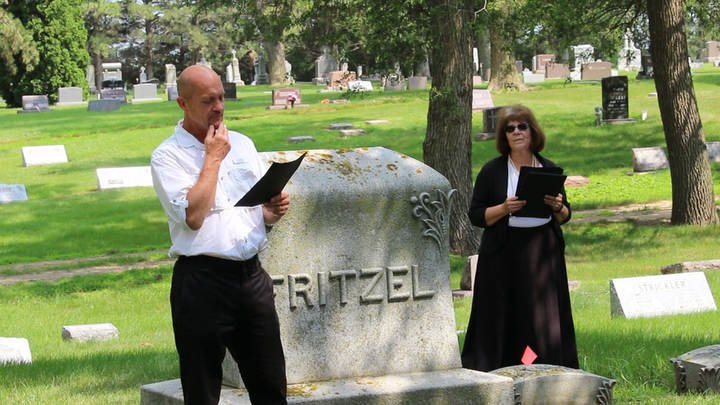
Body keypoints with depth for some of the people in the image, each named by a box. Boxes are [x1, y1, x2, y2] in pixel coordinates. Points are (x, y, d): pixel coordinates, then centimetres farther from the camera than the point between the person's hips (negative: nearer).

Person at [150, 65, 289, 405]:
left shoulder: (242, 144, 16)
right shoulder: (167, 156, -4)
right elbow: (193, 216, -18)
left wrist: (273, 211, 0)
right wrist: (214, 157, -9)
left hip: (252, 275, 5)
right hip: (202, 281, -5)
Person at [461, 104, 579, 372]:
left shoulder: (549, 169, 10)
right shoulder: (492, 171, 3)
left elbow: (565, 216, 14)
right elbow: (476, 216, 0)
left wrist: (558, 207, -8)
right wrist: (504, 209, -17)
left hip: (544, 252, 2)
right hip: (504, 255, -2)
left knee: (545, 319, 0)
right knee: (503, 320, -4)